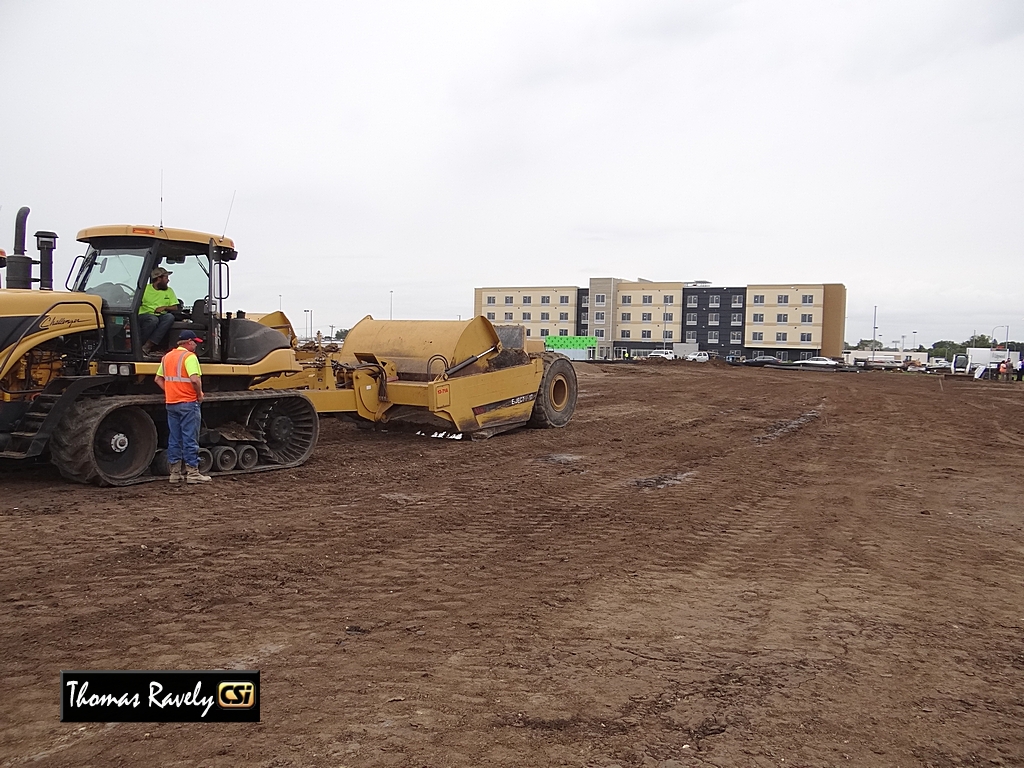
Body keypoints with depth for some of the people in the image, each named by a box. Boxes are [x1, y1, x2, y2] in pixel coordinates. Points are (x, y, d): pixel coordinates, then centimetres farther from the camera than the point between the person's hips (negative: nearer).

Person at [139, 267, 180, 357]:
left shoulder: (169, 291, 15)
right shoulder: (145, 289, 4)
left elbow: (175, 308, 13)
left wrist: (164, 307, -7)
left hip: (161, 317, 4)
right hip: (145, 315, -3)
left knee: (170, 317, -30)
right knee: (153, 319, -38)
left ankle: (147, 346, -35)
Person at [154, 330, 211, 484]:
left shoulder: (167, 357, 12)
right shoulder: (189, 356, -13)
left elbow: (159, 379, 14)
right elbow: (194, 379, -25)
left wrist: (169, 392, 9)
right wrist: (199, 395, -12)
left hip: (171, 403, 7)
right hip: (188, 403, -7)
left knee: (174, 439, 11)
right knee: (190, 439, -1)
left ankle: (175, 472, 16)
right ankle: (192, 473, 2)